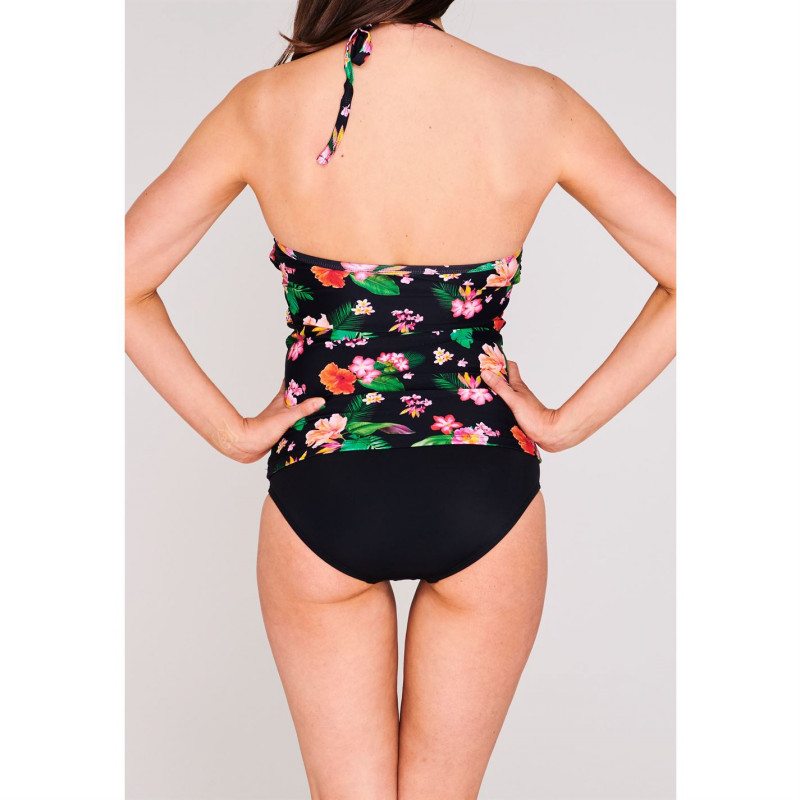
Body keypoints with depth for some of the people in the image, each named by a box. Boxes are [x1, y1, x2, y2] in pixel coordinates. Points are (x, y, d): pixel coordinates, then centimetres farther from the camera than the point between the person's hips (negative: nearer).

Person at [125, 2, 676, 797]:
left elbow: (121, 284, -5)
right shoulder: (536, 104, -7)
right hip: (486, 502, 1)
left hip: (321, 499, 0)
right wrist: (568, 421, -1)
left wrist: (232, 431, -1)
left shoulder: (264, 106, -8)